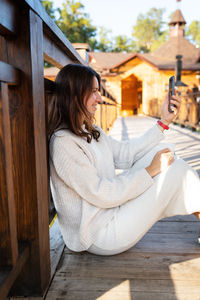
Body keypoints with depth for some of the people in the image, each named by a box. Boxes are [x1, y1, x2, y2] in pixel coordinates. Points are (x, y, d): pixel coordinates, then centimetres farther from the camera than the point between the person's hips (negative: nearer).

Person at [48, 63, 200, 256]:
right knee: (176, 169, -11)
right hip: (100, 236, -9)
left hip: (110, 208, 9)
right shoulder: (63, 143, -22)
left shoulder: (89, 131, 7)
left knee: (160, 151, 1)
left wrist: (163, 122, 8)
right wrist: (150, 170, -18)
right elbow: (101, 194, -23)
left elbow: (124, 154, 9)